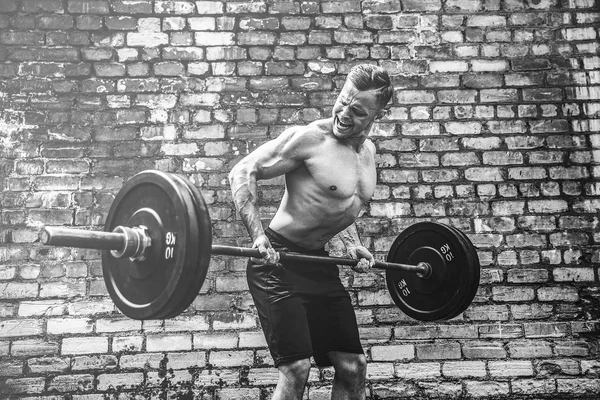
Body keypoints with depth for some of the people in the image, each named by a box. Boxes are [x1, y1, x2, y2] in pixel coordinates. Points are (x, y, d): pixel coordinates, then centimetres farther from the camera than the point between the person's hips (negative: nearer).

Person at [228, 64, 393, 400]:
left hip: (319, 265, 8)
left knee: (353, 366, 10)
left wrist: (353, 245, 10)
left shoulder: (368, 151, 8)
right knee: (297, 367, -11)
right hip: (278, 262, -7)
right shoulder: (310, 138, -16)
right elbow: (243, 172, -14)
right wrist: (258, 235, -25)